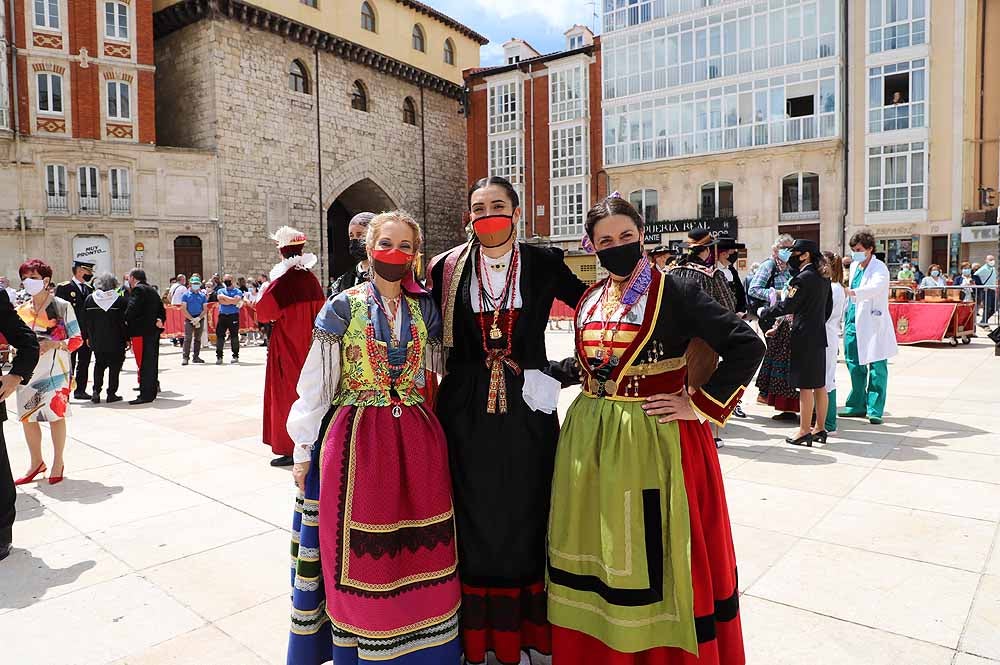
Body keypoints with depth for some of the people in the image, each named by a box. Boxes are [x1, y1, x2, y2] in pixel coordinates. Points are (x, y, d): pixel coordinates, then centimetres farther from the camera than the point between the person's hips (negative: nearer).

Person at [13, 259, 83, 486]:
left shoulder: (62, 306, -4)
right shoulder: (21, 309, 9)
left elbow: (77, 339, -5)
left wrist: (54, 345, -20)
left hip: (54, 370, -5)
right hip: (27, 371, 5)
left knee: (56, 415, 3)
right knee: (27, 417, 9)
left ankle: (58, 463, 17)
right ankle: (36, 463, 26)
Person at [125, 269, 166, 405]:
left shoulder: (138, 289, -10)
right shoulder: (152, 290, 19)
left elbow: (132, 308, -21)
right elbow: (162, 309, 20)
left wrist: (126, 320, -5)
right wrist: (160, 320, 4)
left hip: (142, 332, -9)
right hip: (153, 330, 9)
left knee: (144, 363, -8)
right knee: (151, 362, 14)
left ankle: (146, 395, -7)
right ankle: (151, 391, 22)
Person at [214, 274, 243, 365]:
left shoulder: (238, 291, 6)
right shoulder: (220, 291, 14)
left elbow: (236, 300, -13)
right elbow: (221, 300, -5)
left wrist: (224, 297, -5)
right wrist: (232, 301, -8)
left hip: (234, 316, -2)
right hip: (222, 316, 2)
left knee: (234, 336, -1)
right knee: (219, 335, 0)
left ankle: (235, 356, 6)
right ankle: (219, 356, 7)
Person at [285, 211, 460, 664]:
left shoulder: (425, 310, 7)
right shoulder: (343, 308, -2)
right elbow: (315, 384, -1)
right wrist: (304, 450, -2)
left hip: (417, 440, 3)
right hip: (355, 440, -3)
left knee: (418, 550, 9)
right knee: (360, 553, 5)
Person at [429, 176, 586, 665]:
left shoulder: (544, 263, 0)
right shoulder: (448, 268, 2)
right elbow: (435, 334, 8)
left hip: (527, 409, 0)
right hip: (466, 410, 1)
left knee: (526, 517, 10)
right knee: (474, 520, 9)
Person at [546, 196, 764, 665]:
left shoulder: (675, 292, -10)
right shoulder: (589, 300, 9)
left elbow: (748, 346, -14)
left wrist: (699, 406, -15)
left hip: (655, 437, -6)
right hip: (590, 438, 6)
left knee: (655, 551, 3)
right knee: (598, 547, 15)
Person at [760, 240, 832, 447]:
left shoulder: (803, 278, -14)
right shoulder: (823, 279, 12)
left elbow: (787, 306, -17)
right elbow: (828, 308, 18)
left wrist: (763, 312, -6)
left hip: (804, 337, -9)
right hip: (819, 336, 9)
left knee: (805, 386, -4)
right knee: (820, 385, 12)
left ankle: (804, 432, 1)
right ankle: (820, 429, 20)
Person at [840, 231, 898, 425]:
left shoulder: (879, 268, -11)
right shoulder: (854, 266, 13)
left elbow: (875, 287, -32)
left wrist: (851, 292, -45)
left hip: (873, 323, -7)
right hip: (854, 321, 8)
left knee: (877, 367, -3)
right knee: (855, 365, 12)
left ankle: (875, 410, 2)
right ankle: (857, 405, 22)